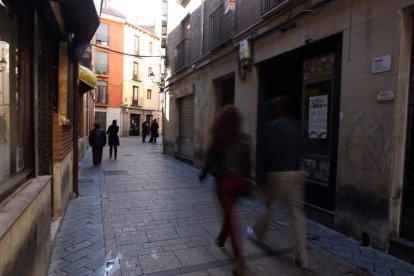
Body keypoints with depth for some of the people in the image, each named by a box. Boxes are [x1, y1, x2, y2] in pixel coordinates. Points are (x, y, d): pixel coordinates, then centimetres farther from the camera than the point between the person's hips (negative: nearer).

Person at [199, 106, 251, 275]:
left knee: (230, 215, 1)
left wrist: (203, 174, 13)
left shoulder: (219, 140, -11)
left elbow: (211, 159, -3)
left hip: (224, 181, -4)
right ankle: (221, 239, 45)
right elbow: (247, 162, 1)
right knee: (229, 212, 25)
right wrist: (246, 178, 14)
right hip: (239, 181, 4)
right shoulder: (243, 140, -4)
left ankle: (240, 260, -3)